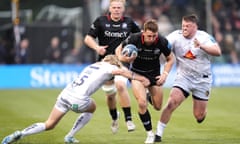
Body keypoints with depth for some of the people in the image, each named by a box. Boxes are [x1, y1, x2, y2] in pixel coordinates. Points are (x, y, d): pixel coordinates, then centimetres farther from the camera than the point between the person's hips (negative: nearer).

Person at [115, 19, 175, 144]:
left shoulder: (162, 42, -21)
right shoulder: (134, 39, -24)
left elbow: (170, 59, -3)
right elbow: (119, 50, -6)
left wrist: (165, 74, -16)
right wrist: (122, 58, -28)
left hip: (154, 74, 2)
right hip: (137, 73, -2)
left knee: (158, 107, 6)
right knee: (142, 103, -21)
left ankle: (150, 96, 45)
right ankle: (150, 134, -3)